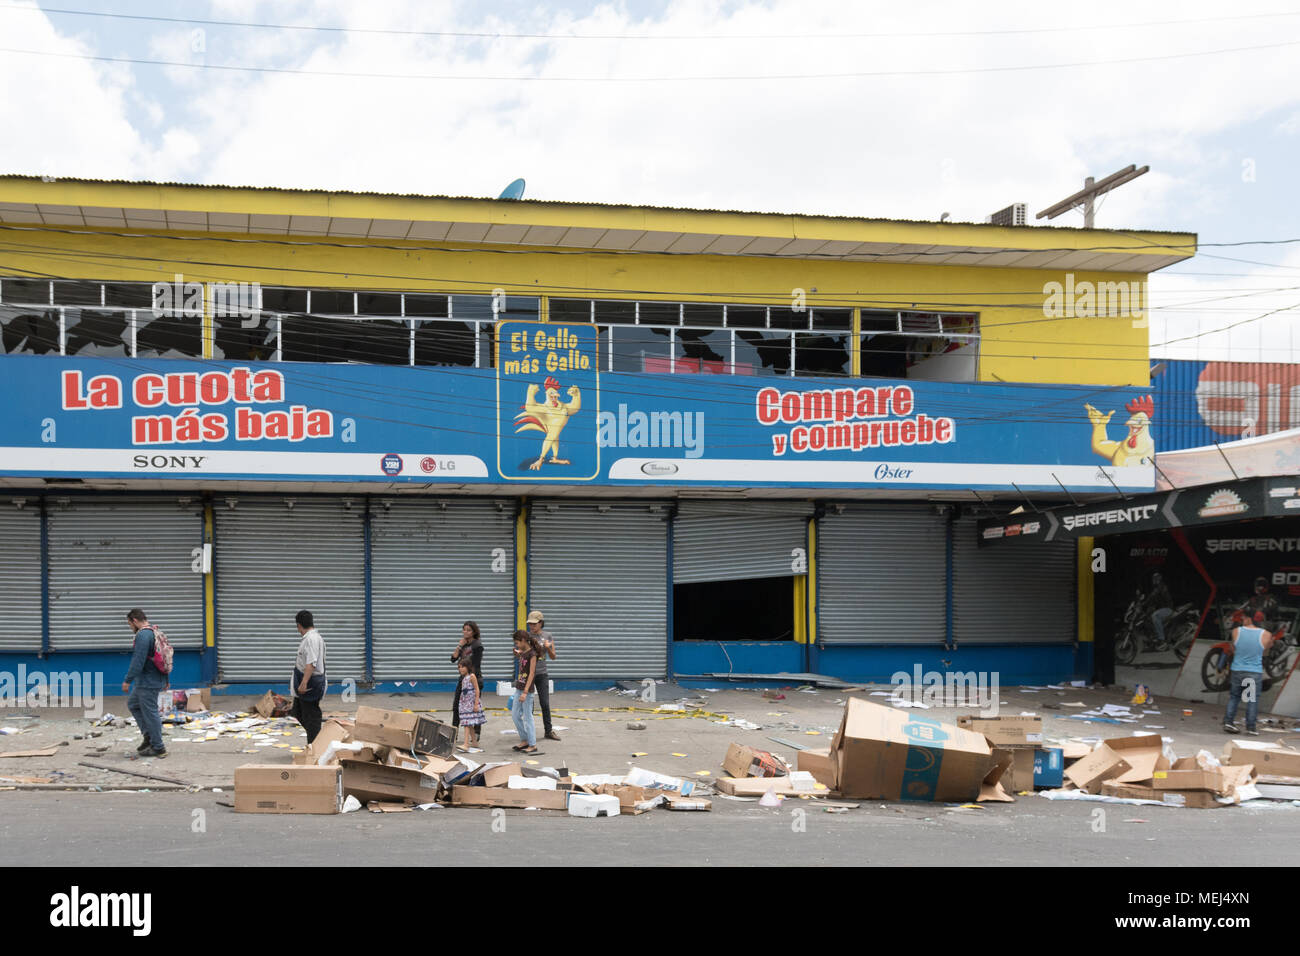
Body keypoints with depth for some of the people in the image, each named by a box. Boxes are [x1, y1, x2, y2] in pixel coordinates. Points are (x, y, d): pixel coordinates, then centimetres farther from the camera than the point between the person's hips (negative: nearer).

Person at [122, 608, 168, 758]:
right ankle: (149, 735, 20)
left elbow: (138, 661, -23)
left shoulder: (143, 635, -18)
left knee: (150, 713, -2)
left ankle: (158, 748, 5)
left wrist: (127, 680, -17)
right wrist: (166, 680, 26)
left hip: (148, 683, -10)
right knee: (133, 704, 22)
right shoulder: (155, 632, 14)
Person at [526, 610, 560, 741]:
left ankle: (549, 731, 11)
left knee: (545, 703, 1)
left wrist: (548, 648, -14)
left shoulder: (547, 636, 3)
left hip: (542, 674, 1)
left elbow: (553, 657, 6)